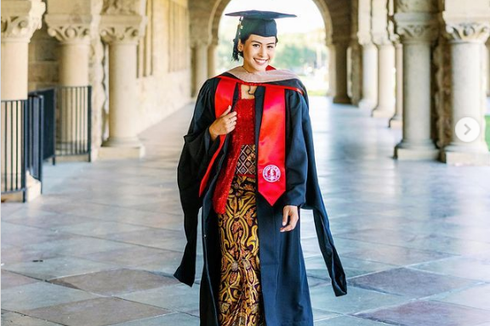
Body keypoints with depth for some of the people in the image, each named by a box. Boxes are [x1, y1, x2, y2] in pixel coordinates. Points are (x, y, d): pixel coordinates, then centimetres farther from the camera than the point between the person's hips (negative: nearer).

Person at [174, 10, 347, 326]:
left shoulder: (290, 90, -2)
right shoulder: (216, 88, 5)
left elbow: (298, 149, -5)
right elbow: (194, 147, 7)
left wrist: (294, 199, -14)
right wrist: (214, 131, -14)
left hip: (270, 198, -2)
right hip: (227, 197, 2)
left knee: (268, 273, 0)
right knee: (230, 272, 5)